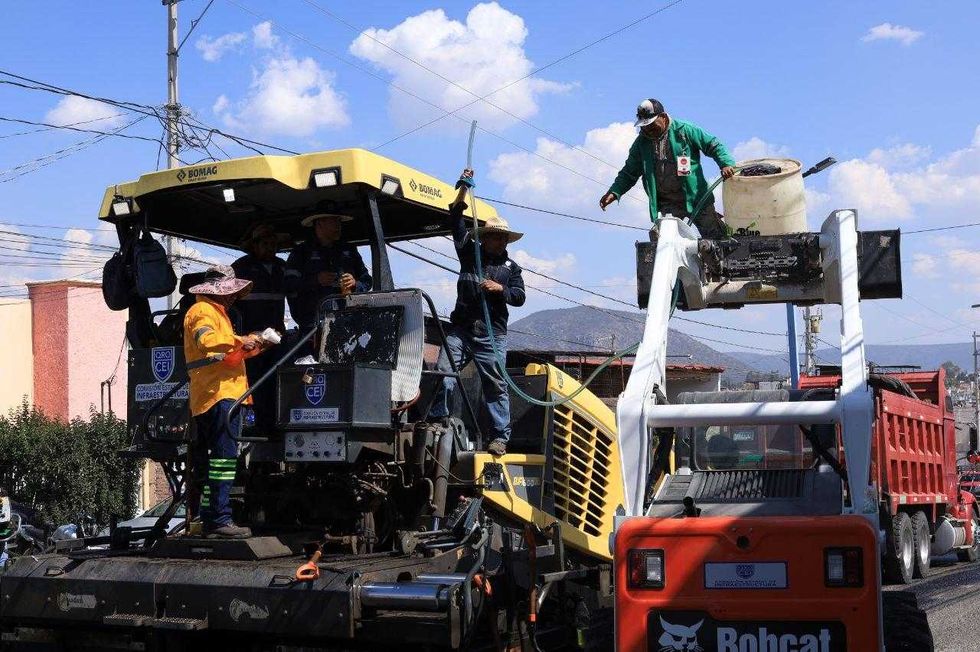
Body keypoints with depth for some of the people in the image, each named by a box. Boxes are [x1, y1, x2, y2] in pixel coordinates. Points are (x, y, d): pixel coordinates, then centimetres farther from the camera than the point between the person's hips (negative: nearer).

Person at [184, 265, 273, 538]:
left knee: (208, 461, 9)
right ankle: (220, 519, -17)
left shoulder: (215, 312, 28)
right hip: (219, 395, -11)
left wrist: (246, 349, 15)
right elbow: (206, 340, -25)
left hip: (223, 395, 11)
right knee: (224, 457, -15)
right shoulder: (203, 311, -4)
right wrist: (239, 340, -24)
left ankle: (208, 520, 12)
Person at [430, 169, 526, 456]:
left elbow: (519, 297, 5)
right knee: (443, 376, -9)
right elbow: (456, 222, 7)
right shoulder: (469, 254, 14)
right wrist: (463, 189, 0)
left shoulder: (511, 268, 15)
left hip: (492, 335, -1)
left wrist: (500, 289, -14)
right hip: (460, 329, 1)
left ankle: (500, 436, 3)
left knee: (496, 385, -1)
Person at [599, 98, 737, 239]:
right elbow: (629, 173, 13)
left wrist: (726, 164, -18)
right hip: (668, 205, 2)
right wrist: (614, 192, -3)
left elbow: (713, 145, 0)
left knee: (717, 238, 4)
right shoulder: (641, 143, 6)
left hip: (696, 198, -2)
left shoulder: (684, 130, -3)